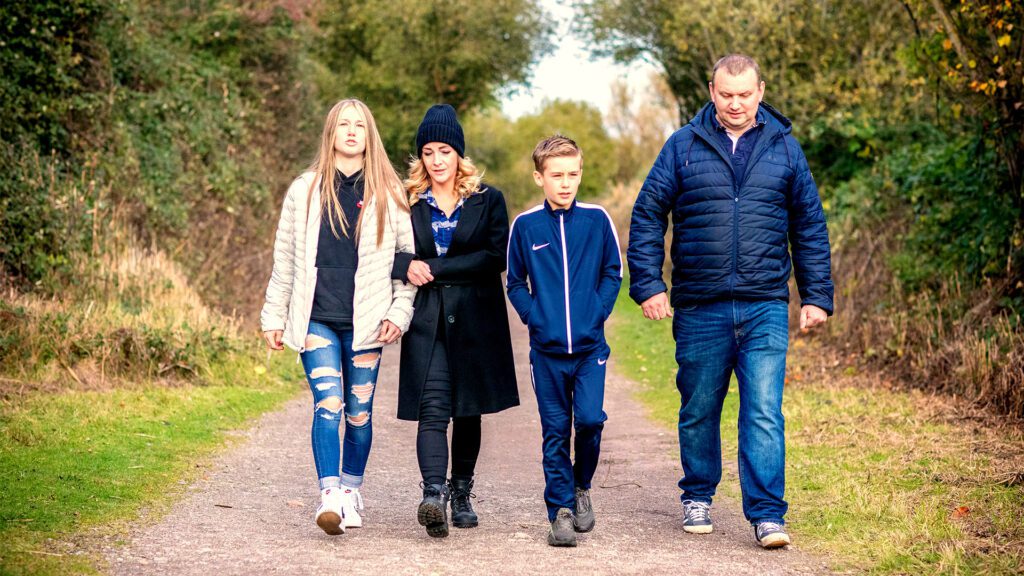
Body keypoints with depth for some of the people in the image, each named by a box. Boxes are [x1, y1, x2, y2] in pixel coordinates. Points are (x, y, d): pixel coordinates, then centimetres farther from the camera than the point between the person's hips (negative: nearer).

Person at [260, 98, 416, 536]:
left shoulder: (389, 194, 6)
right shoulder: (305, 190, 8)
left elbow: (410, 255, 8)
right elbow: (285, 257, 12)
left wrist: (400, 312, 0)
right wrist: (274, 316, 10)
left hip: (365, 321, 0)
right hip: (317, 320, 0)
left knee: (359, 413, 6)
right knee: (328, 405, -14)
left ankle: (352, 492, 22)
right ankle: (330, 497, -18)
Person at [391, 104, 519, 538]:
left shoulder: (488, 200, 5)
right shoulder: (406, 202, 7)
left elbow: (497, 257, -7)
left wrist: (436, 269, -12)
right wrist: (407, 265, -15)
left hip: (475, 320, 1)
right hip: (426, 319, -1)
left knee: (469, 410, 9)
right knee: (433, 409, -14)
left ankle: (461, 495, 22)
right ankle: (433, 496, -26)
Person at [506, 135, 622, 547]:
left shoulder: (596, 220, 1)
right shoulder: (526, 225, 1)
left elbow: (613, 272, 9)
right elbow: (515, 281, 9)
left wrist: (599, 310, -4)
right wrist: (533, 316, -4)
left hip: (590, 345, 0)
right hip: (547, 348, 0)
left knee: (590, 419, -11)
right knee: (555, 431, 4)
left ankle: (582, 486, 16)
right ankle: (561, 510, 11)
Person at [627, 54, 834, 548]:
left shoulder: (784, 148, 7)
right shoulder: (683, 146, 3)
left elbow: (810, 226, 12)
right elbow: (647, 216, 4)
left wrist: (817, 296, 8)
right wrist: (648, 284, -5)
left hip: (765, 308, 0)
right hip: (699, 308, 0)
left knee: (764, 414, -7)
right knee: (698, 410, 11)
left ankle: (767, 514, -3)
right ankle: (697, 499, 29)